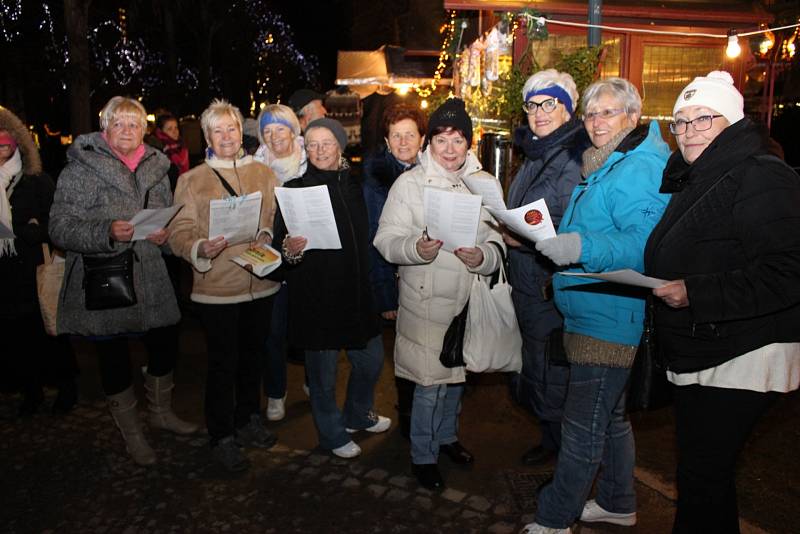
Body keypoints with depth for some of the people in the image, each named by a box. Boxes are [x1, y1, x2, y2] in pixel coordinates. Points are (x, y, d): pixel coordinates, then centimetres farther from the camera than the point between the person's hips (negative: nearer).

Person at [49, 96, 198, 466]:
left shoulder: (156, 169, 8)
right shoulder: (80, 169, -6)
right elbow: (60, 228, -12)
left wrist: (165, 234, -3)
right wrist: (107, 232, -28)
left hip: (150, 281, 4)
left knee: (163, 351, 15)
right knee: (115, 361, 9)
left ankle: (161, 412, 41)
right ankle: (131, 433, 29)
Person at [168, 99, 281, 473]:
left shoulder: (264, 173, 7)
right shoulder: (191, 180, 0)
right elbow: (179, 233, -5)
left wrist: (268, 236, -15)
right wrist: (201, 249, -25)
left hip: (260, 282, 3)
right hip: (217, 287, -3)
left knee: (252, 356, 17)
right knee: (223, 363, 5)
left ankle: (248, 421, 38)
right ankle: (222, 437, 23)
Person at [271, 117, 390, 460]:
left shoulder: (353, 185, 7)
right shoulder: (294, 189, -7)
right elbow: (279, 244, -9)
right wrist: (289, 250, -31)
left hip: (355, 291, 5)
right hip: (315, 295, -4)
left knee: (371, 359, 15)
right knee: (323, 370, 7)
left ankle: (357, 415, 43)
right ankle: (332, 434, 31)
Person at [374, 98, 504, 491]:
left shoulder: (486, 183, 2)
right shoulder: (409, 183, -6)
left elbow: (498, 241, 3)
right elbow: (386, 240, -10)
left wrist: (482, 257, -18)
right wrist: (416, 249, -30)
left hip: (467, 296, 4)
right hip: (426, 298, -4)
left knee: (457, 372, 20)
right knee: (430, 381, 1)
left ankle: (446, 435, 45)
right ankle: (423, 455, 23)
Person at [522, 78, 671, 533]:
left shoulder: (640, 170, -16)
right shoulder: (606, 166, 17)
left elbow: (646, 245, -26)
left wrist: (583, 248, -36)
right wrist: (557, 241, 13)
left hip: (607, 318, -11)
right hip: (592, 313, 11)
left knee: (583, 426, 0)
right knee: (610, 415, 22)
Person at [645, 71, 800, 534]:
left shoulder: (762, 178, -15)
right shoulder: (693, 180, 15)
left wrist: (695, 293, -27)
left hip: (741, 358, -9)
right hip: (696, 355, 9)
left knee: (703, 477, -3)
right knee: (698, 471, 20)